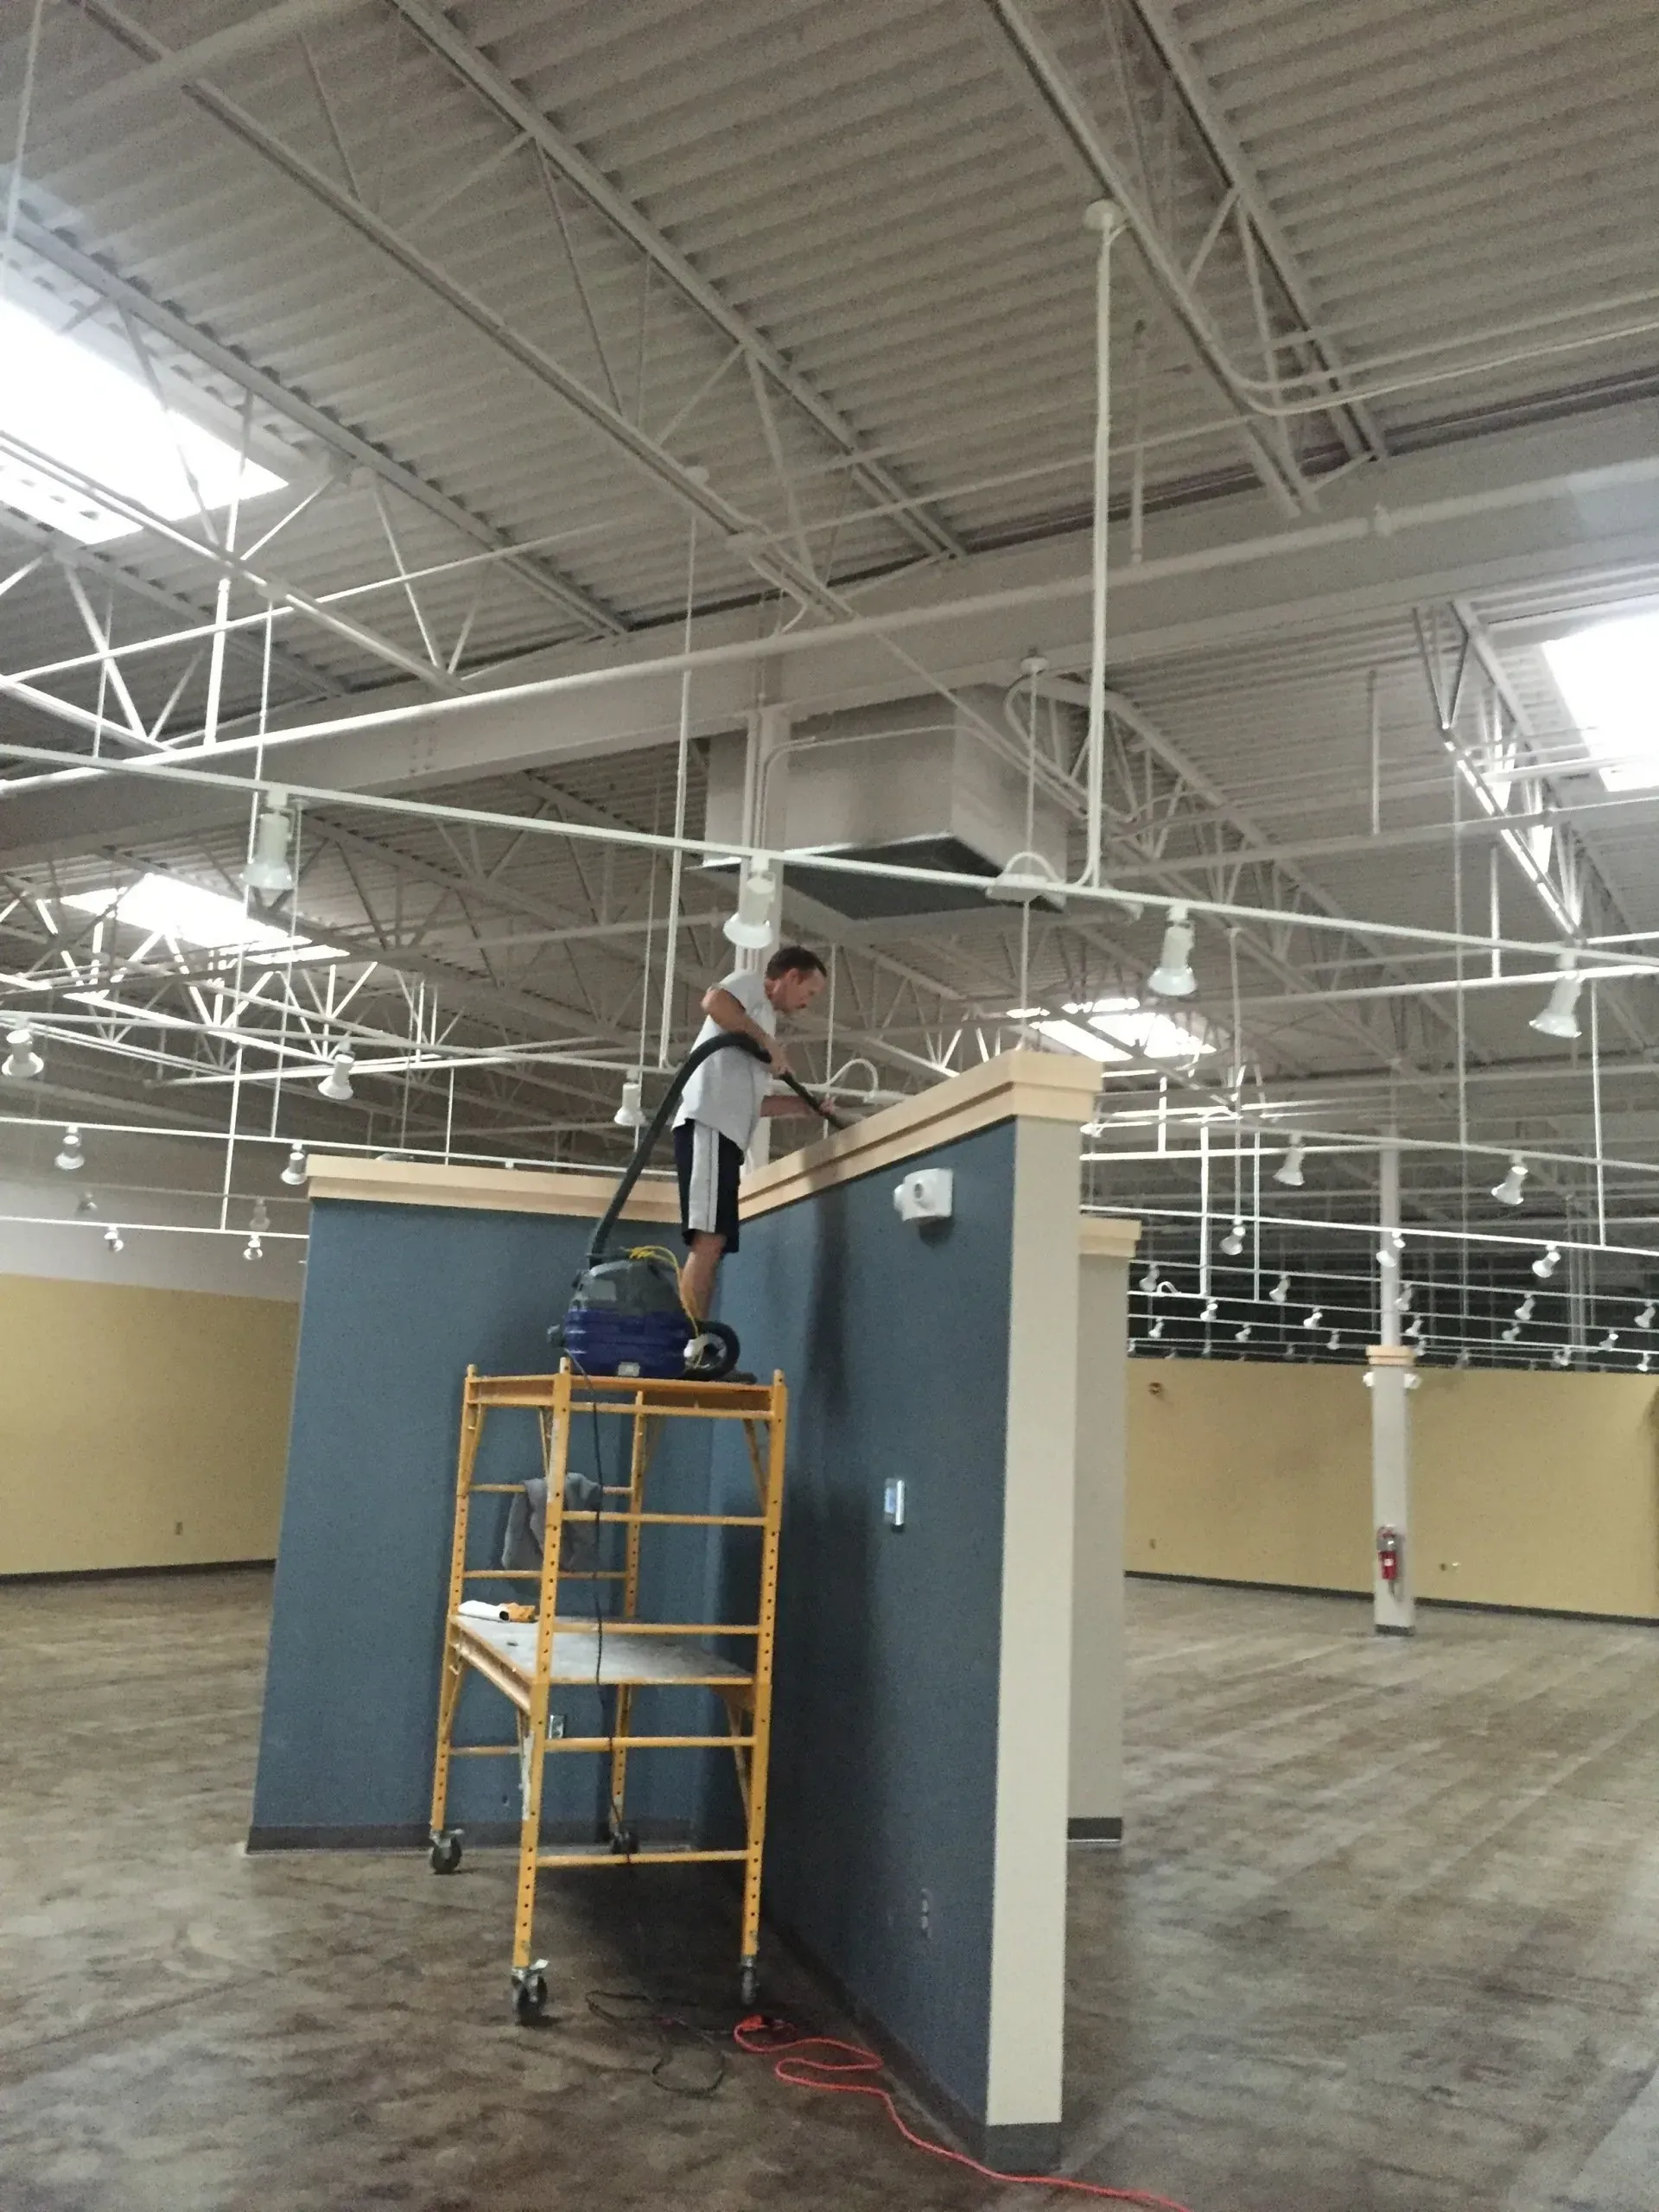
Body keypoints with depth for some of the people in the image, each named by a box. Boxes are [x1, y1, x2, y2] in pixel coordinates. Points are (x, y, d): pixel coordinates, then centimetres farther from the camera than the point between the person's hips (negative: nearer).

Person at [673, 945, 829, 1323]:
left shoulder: (762, 1017, 32)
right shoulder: (750, 982, 8)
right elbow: (713, 1001, -17)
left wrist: (800, 1104, 24)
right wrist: (768, 1042, -10)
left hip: (725, 1131, 10)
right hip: (709, 1124, -10)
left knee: (710, 1244, 1)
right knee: (709, 1239, -20)